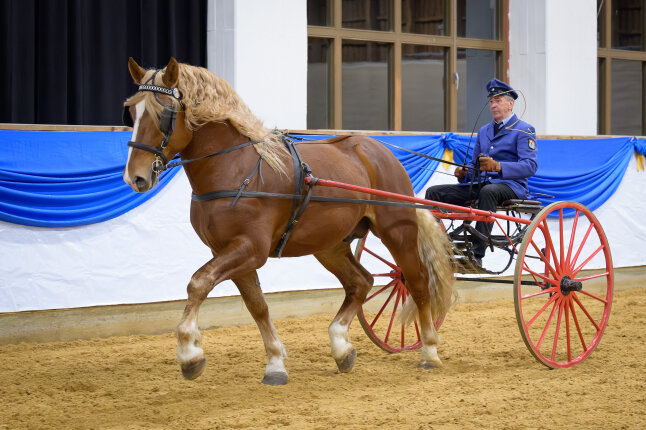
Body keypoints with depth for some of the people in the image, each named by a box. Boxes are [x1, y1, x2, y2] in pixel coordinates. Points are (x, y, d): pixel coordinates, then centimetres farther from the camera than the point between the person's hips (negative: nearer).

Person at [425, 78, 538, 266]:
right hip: (479, 184, 7)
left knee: (488, 191, -42)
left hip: (510, 185, -7)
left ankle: (476, 255, -44)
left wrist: (498, 166, -29)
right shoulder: (484, 131, 22)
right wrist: (463, 173, 0)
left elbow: (530, 166, -13)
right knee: (434, 192, -10)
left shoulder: (524, 130, 0)